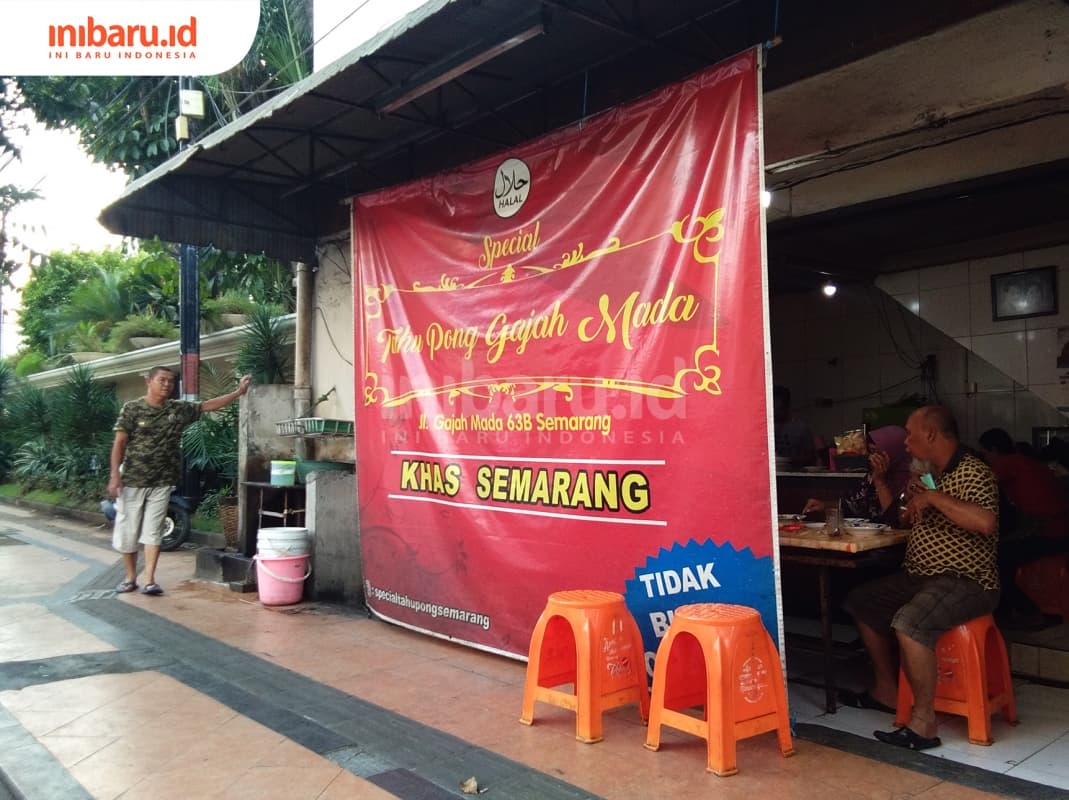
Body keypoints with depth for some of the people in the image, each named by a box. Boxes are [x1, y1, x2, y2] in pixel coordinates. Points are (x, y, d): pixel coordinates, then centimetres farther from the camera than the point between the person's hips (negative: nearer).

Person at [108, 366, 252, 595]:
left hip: (162, 482, 2)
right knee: (127, 531, 7)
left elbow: (208, 405, 7)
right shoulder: (132, 408, -6)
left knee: (152, 532, 2)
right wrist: (115, 475, -14)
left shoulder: (179, 409, 3)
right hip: (132, 481, -2)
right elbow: (119, 443, -8)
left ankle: (149, 580, 2)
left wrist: (238, 392, 1)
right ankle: (130, 577, 22)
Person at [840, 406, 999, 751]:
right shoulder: (928, 474, 14)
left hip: (965, 581, -10)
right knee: (862, 600, 16)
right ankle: (886, 689, 23)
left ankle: (924, 722, -23)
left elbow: (985, 522, -35)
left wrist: (934, 497, -27)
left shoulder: (972, 472, -16)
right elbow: (901, 515, 27)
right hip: (919, 577, 10)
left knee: (909, 621, -35)